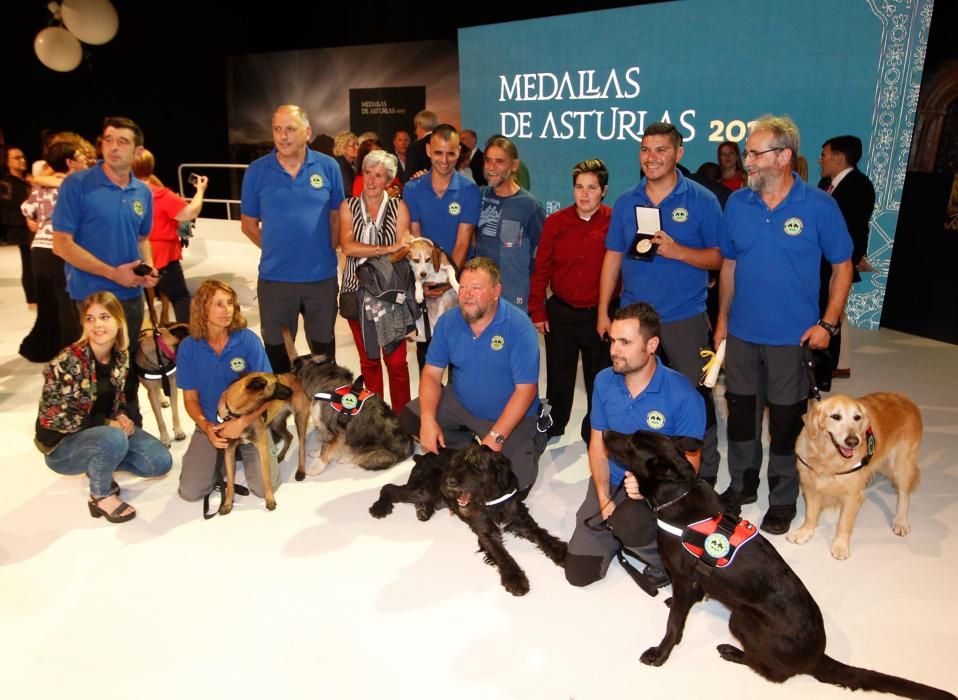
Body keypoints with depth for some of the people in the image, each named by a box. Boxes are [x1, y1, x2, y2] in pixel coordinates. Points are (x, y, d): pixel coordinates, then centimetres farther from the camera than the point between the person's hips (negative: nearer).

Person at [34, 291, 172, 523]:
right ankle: (101, 496, -9)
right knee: (113, 439, -37)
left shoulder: (121, 355, -6)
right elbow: (53, 418, -23)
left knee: (161, 461, -7)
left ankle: (99, 465, 14)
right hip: (62, 444, -6)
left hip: (107, 431, 6)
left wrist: (122, 416, -12)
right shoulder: (67, 362, -25)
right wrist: (107, 424, -23)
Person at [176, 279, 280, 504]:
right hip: (210, 424, 2)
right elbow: (190, 398, 1)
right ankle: (219, 459, 20)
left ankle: (241, 452, 17)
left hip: (249, 420, -1)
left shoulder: (248, 340, -14)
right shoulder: (188, 348, -8)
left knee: (265, 487, -15)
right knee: (190, 491, -11)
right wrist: (205, 426, -19)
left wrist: (242, 423, -24)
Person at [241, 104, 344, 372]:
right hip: (274, 278, 0)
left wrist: (327, 251, 1)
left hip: (322, 276, 0)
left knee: (323, 345, 17)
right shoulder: (257, 171, -4)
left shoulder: (328, 167, -3)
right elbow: (249, 224, 4)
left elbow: (336, 216, 6)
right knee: (276, 350, 13)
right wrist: (276, 250, 3)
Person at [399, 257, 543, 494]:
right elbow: (432, 374, -7)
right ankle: (464, 448, 8)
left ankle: (530, 442, 15)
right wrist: (428, 420, -23)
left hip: (510, 415, -4)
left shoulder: (519, 327, -23)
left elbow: (525, 390, -24)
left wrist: (496, 438, -28)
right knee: (409, 417, -11)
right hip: (460, 404, 4)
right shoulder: (448, 322, -9)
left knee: (513, 487, -17)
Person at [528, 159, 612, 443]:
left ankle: (595, 434, 30)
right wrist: (537, 311, 0)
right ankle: (551, 428, 34)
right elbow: (541, 268, 2)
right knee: (558, 376, 15)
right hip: (560, 313, 2)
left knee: (599, 379, 12)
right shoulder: (556, 222, -1)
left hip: (599, 314, -1)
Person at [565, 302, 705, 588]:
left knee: (630, 520, -38)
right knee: (579, 572, -2)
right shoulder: (604, 381, -5)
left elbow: (688, 464, -12)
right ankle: (621, 531, 27)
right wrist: (604, 498, -10)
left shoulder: (683, 394, -19)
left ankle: (664, 559, -2)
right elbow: (598, 444, 2)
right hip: (610, 484, 4)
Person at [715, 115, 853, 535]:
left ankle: (782, 500, 27)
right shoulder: (737, 203, 0)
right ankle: (742, 484, 34)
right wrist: (722, 319, 9)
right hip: (742, 331, 3)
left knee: (785, 420, 8)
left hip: (793, 336, -3)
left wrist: (828, 323, -9)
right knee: (739, 410, 14)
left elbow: (842, 267, -2)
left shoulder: (819, 206, -9)